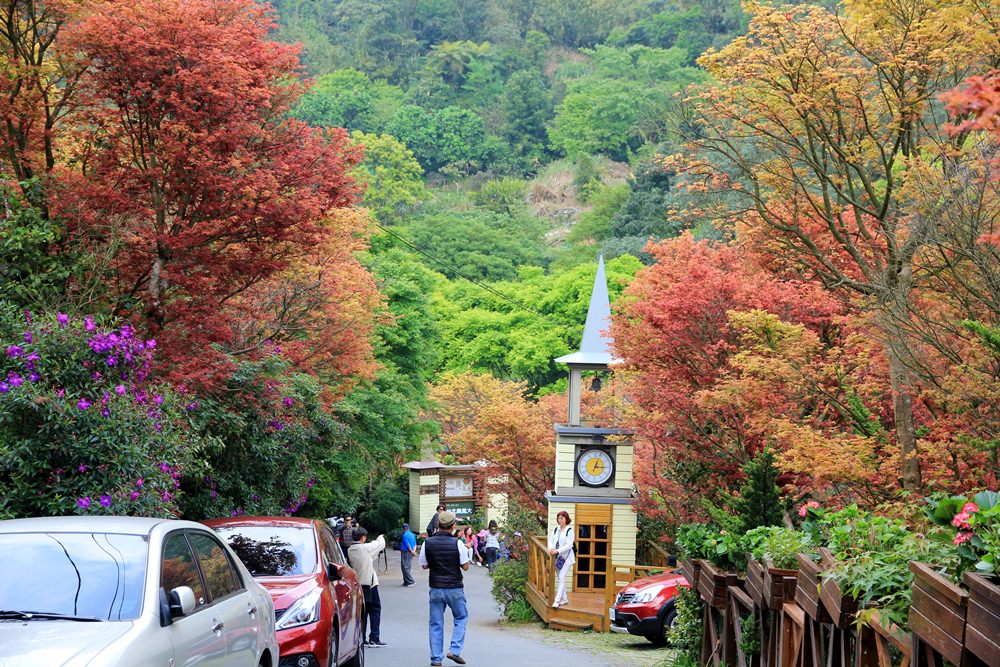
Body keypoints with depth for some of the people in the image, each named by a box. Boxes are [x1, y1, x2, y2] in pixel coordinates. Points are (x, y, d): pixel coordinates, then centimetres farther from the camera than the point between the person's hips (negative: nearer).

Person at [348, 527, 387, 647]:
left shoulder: (350, 550, 2)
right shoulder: (366, 548, -15)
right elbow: (381, 544, -2)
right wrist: (380, 538, 22)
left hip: (357, 583, 6)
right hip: (369, 583, -6)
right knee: (375, 610, 3)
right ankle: (374, 638, 0)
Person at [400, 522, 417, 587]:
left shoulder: (405, 535, -15)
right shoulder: (412, 535, 13)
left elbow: (408, 545, -19)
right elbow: (415, 544, 10)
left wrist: (412, 552, -13)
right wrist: (414, 551, -3)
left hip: (406, 552, -9)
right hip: (410, 553, 9)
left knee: (405, 568, -6)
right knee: (407, 568, 14)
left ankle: (411, 582, -11)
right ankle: (406, 582, 17)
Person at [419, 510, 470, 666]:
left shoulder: (428, 543, -3)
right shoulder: (457, 543, -11)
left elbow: (424, 566, 7)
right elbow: (465, 566, -5)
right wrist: (467, 554, 13)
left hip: (435, 588, 2)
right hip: (455, 588, -2)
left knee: (435, 624, 8)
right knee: (461, 618, 16)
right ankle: (454, 650, 3)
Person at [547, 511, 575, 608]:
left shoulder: (569, 531, -10)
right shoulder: (555, 530, 8)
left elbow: (569, 545, -16)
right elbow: (551, 540, 7)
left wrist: (558, 550, -26)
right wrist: (551, 548, -15)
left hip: (567, 557, -6)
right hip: (557, 557, 6)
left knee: (562, 577, -11)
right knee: (560, 578, 11)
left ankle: (557, 600, -13)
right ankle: (564, 599, 22)